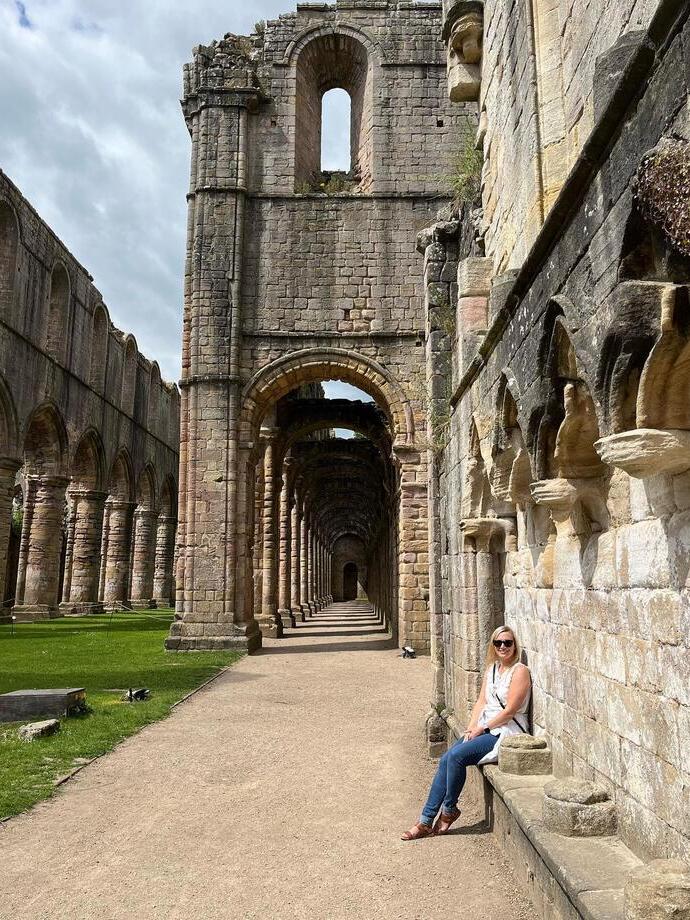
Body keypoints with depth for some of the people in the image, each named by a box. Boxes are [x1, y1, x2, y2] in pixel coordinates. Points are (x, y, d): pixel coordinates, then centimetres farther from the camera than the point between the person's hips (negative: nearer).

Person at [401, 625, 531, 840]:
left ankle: (449, 810, -1)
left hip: (507, 732, -7)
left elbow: (510, 710, -15)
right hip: (485, 729, 7)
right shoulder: (491, 669, 14)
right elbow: (481, 701, 12)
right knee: (446, 759, -10)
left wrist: (481, 729, -12)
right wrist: (471, 727, -2)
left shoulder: (520, 671, -10)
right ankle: (426, 821, -6)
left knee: (457, 755, -23)